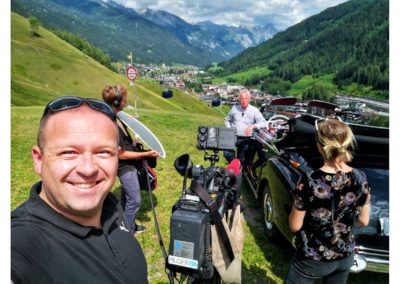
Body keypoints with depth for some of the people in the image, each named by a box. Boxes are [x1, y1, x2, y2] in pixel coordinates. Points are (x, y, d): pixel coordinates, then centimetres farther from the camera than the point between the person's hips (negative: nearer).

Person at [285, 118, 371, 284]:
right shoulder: (361, 179, -13)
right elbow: (363, 221, 0)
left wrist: (298, 204, -1)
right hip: (345, 257, 4)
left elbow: (295, 226, -17)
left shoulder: (310, 181, -27)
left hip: (312, 259, -4)